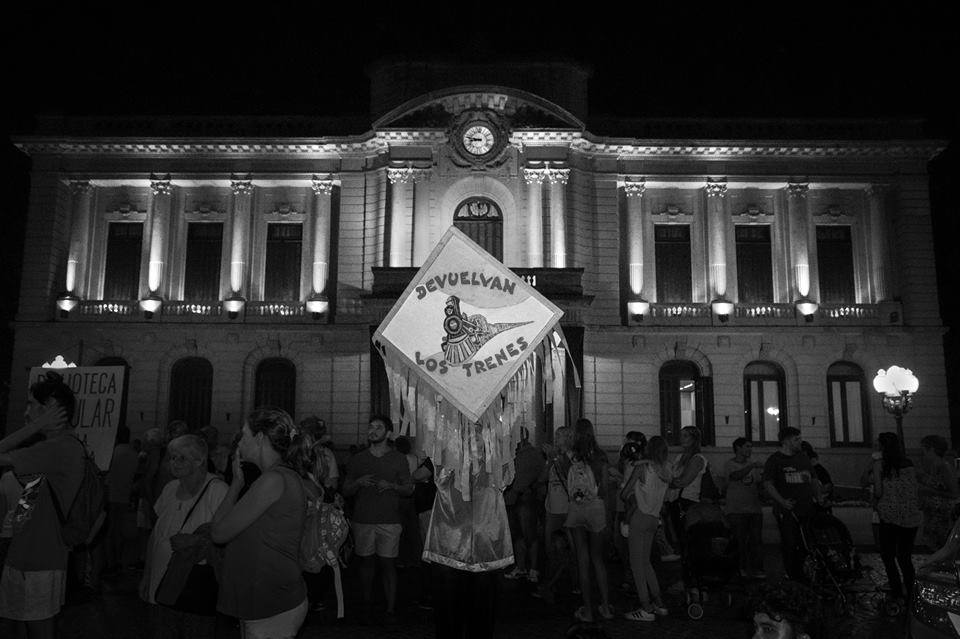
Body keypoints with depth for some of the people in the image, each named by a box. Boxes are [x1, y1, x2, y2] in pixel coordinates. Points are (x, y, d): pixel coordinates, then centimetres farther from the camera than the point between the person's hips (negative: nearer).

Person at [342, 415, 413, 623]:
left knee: (388, 564, -2)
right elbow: (346, 491, 9)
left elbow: (409, 489, 6)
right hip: (363, 520, 2)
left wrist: (391, 486, -12)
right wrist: (358, 483, -11)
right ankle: (367, 602, 25)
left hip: (389, 521, -2)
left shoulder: (398, 459, 5)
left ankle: (391, 608, 5)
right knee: (366, 562, 8)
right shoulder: (357, 459, 9)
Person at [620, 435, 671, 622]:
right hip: (654, 518, 7)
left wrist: (631, 501, 12)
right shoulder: (666, 470, 6)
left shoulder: (642, 466, -11)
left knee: (637, 562, -1)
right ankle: (658, 604, 21)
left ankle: (646, 609, 0)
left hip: (639, 516, -7)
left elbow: (624, 493, -8)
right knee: (645, 562, 18)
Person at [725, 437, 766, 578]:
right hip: (737, 510, -4)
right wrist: (752, 466, -25)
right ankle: (741, 568, 2)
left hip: (755, 509, 5)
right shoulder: (730, 464, 2)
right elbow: (735, 476, -19)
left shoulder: (753, 465, 18)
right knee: (740, 541, -6)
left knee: (755, 540, 1)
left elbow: (760, 483, 16)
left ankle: (755, 568, 7)